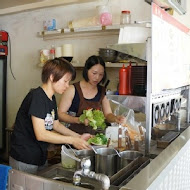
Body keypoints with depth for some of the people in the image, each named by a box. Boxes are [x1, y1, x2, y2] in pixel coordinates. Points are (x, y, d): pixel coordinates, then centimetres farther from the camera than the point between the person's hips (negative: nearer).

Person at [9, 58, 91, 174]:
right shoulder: (37, 96, -22)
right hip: (24, 160, -9)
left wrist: (78, 137, 5)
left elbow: (56, 125, 15)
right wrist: (72, 140, -21)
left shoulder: (51, 98, 6)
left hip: (40, 156, 9)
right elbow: (41, 134, -26)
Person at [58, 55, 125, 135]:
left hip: (93, 135, 3)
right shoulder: (73, 89, -5)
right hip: (74, 135, -3)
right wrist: (78, 120, -21)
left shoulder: (102, 91, 9)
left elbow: (108, 114, 11)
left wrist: (115, 118, -11)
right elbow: (60, 114, -5)